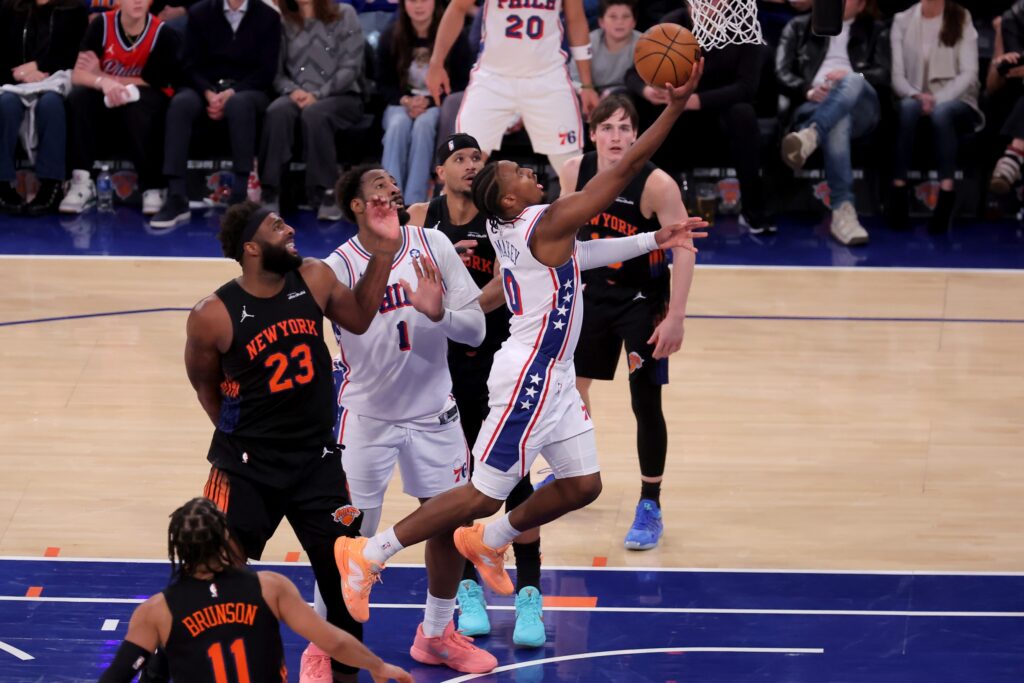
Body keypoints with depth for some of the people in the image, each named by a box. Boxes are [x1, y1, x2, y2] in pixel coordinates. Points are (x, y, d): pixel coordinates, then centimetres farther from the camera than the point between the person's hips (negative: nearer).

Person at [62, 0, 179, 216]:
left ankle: (153, 188, -29)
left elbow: (148, 83, -11)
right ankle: (81, 182, -29)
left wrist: (100, 74, -11)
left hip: (145, 102, -2)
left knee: (138, 108, -36)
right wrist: (103, 82, -39)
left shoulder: (163, 34, -14)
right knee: (79, 96, -28)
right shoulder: (101, 25, -9)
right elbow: (77, 75, -17)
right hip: (106, 102, 2)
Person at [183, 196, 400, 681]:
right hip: (247, 467, -4)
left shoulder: (313, 280, -6)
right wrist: (239, 436, 7)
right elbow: (203, 381, 0)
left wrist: (382, 250, 1)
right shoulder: (213, 316, -17)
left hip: (316, 459, 4)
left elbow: (358, 318, 12)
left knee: (343, 573, 8)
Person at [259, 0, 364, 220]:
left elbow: (350, 68, -2)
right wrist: (292, 90, -12)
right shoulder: (284, 22, 12)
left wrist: (318, 95, -14)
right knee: (277, 111, -33)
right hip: (297, 96, 2)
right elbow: (277, 71, 10)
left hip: (342, 97, -2)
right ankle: (270, 193, -36)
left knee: (314, 113, -37)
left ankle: (327, 194, -35)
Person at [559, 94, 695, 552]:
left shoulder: (656, 184, -25)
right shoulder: (575, 172, -11)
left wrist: (676, 317, -25)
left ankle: (650, 505, 6)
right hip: (595, 292, 5)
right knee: (570, 382, 19)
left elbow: (683, 249, -22)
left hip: (644, 301, -5)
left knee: (646, 402, -7)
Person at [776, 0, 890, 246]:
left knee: (852, 81, -38)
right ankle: (843, 211, -55)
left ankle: (809, 137, -62)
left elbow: (884, 76, 11)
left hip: (860, 110, 1)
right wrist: (808, 92, -10)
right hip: (813, 106, -1)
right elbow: (783, 73, 12)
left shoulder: (873, 31, 27)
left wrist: (853, 78, -11)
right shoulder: (799, 27, 26)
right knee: (837, 123, -41)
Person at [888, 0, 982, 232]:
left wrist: (939, 99, -20)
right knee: (909, 107, -34)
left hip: (954, 101, -1)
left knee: (941, 112, -36)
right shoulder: (902, 21, 6)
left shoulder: (962, 19, 1)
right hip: (917, 99, 1)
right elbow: (897, 75, 1)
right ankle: (898, 190, -37)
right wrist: (916, 95, -19)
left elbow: (969, 73, -7)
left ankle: (946, 195, -44)